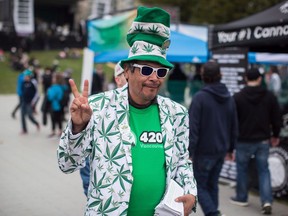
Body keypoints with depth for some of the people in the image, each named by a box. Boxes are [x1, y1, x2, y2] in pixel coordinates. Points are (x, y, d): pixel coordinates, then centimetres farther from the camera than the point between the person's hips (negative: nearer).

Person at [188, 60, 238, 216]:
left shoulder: (200, 97, -15)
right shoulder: (229, 98, 3)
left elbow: (193, 128, -19)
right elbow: (233, 127, 10)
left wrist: (189, 153, -17)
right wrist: (230, 148, 21)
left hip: (203, 151, -6)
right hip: (221, 150, 6)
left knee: (199, 186, 6)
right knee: (212, 185, 18)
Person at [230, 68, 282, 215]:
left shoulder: (238, 97, -8)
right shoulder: (270, 96, -1)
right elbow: (276, 119, 3)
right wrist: (275, 135, 18)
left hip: (244, 141, -2)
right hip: (263, 141, 2)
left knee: (242, 169, 14)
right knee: (263, 170, 10)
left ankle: (241, 198, 26)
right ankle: (267, 201, -1)